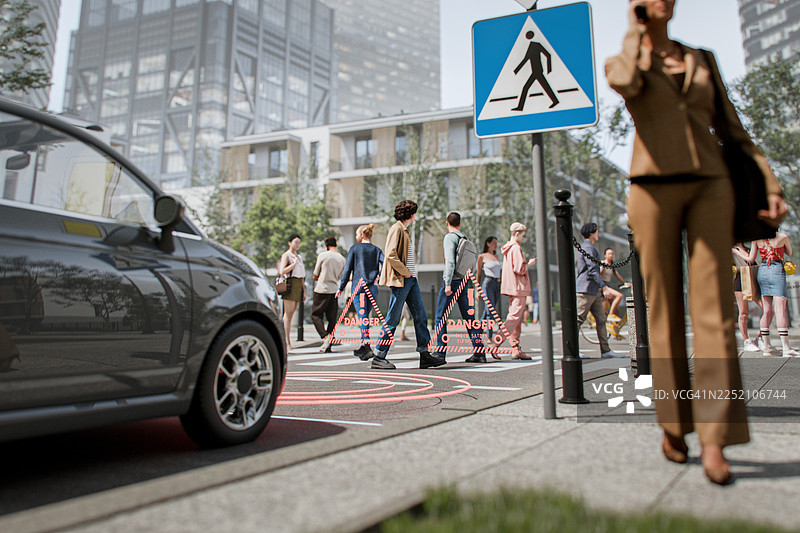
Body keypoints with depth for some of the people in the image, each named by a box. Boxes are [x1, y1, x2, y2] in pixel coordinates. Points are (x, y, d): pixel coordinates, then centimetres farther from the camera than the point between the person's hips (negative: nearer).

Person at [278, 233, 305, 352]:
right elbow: (282, 271, -12)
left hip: (299, 285, 7)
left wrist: (304, 291, 20)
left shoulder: (299, 257, 22)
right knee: (288, 314, -7)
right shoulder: (286, 255, 1)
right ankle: (287, 342, -6)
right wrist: (294, 264, -11)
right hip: (290, 284, -7)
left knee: (290, 314, 5)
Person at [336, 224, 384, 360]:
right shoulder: (376, 250, 12)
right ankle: (363, 348, 20)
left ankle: (367, 346, -22)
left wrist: (341, 288, 4)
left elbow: (347, 269, 0)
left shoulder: (355, 248, 3)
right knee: (365, 316, 14)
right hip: (372, 288, 4)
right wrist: (377, 279, 1)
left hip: (358, 286, -4)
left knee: (362, 316, -10)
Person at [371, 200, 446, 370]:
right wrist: (405, 272, -14)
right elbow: (391, 255, -19)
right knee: (392, 319, -6)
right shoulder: (396, 229, -9)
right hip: (400, 280, -10)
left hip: (411, 280, 10)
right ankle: (379, 357, 1)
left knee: (421, 316, 6)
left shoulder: (405, 230, 20)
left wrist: (410, 273, 11)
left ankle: (425, 355, 9)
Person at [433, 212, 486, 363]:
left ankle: (440, 352, -1)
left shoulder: (449, 237, -6)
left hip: (452, 282, -7)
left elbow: (450, 261, -17)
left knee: (440, 318, 0)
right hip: (466, 282, 7)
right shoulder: (465, 239, 16)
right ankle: (479, 352, 2)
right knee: (470, 318, 6)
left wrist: (448, 283, -19)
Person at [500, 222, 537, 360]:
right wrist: (530, 263, -3)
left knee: (516, 318, 10)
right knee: (514, 317, -9)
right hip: (518, 287, -10)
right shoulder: (516, 248, -13)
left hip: (511, 288, 10)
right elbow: (520, 269, -19)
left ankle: (516, 349, 10)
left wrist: (527, 262, 18)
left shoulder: (508, 248, 17)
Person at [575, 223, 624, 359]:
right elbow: (592, 270, -21)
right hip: (585, 290, -11)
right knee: (578, 319, -6)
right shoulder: (587, 247, -12)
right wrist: (603, 286, -23)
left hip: (593, 290, 11)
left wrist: (600, 287, 26)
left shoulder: (590, 247, 21)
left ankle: (605, 350, 9)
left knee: (601, 319, 7)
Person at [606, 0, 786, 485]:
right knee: (665, 308, -1)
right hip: (653, 186, -2)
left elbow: (732, 128, 18)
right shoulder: (619, 62, 12)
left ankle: (715, 440, -9)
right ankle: (673, 424, 12)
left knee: (714, 307, -9)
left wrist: (770, 183, 7)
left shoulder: (703, 60, 22)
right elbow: (628, 83, -15)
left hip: (710, 186, 3)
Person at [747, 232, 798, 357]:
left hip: (762, 271, 4)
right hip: (777, 271, -4)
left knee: (766, 310, 7)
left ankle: (766, 346, 8)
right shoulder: (783, 236, -6)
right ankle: (786, 348, -7)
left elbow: (751, 259, 4)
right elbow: (789, 253, 13)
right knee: (780, 310, -6)